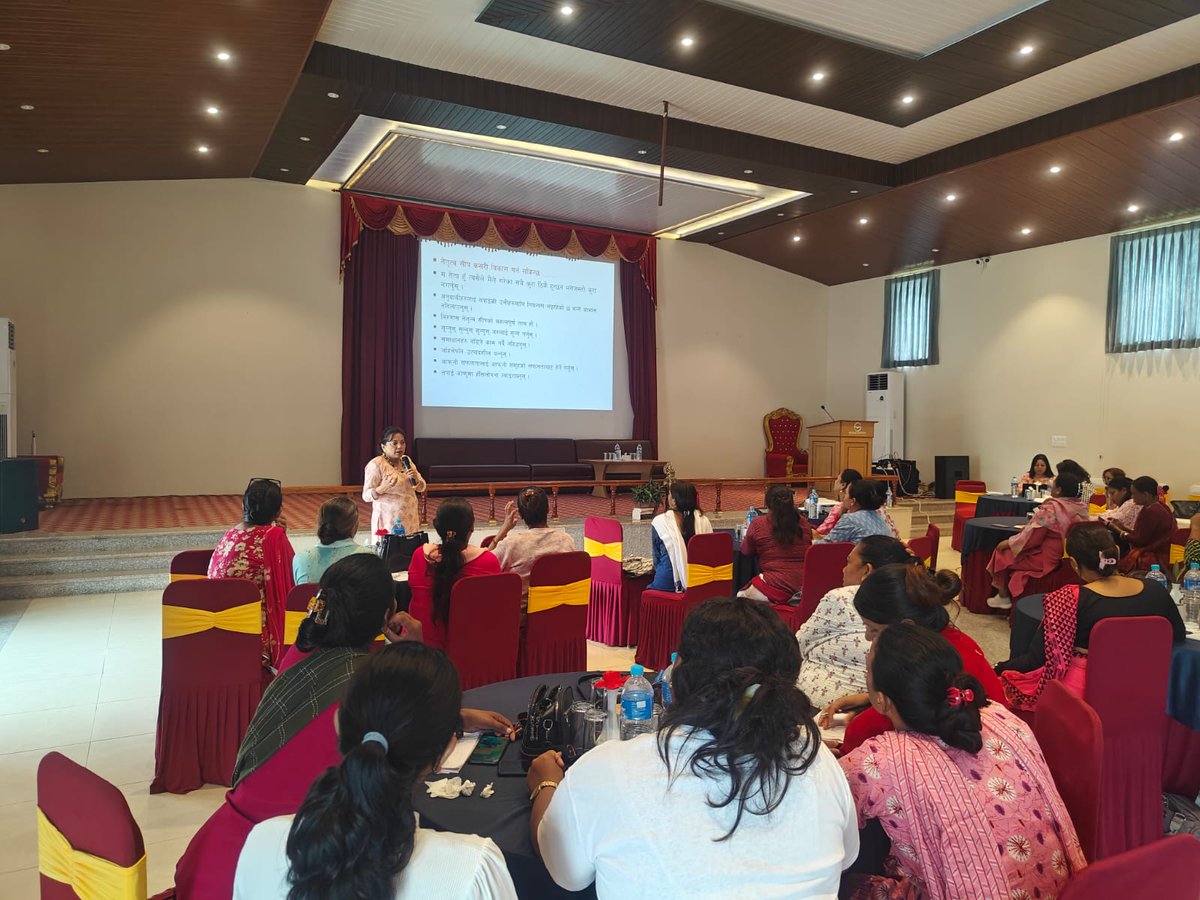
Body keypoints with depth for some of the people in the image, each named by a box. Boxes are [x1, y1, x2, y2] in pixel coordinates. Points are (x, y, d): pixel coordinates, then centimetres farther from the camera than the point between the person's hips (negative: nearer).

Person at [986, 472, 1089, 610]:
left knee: (1003, 552, 9)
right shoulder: (1082, 506, 2)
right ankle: (1005, 594, 26)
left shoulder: (1052, 507, -22)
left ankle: (1003, 595, 21)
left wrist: (1009, 542, -6)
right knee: (1012, 548, 22)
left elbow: (1032, 534, -20)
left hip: (1048, 559, -8)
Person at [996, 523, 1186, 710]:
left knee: (1006, 675, 17)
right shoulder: (1155, 591, -8)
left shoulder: (1068, 599, -22)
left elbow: (1036, 659, -18)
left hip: (1079, 692, -6)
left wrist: (999, 668, -3)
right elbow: (1179, 634, 12)